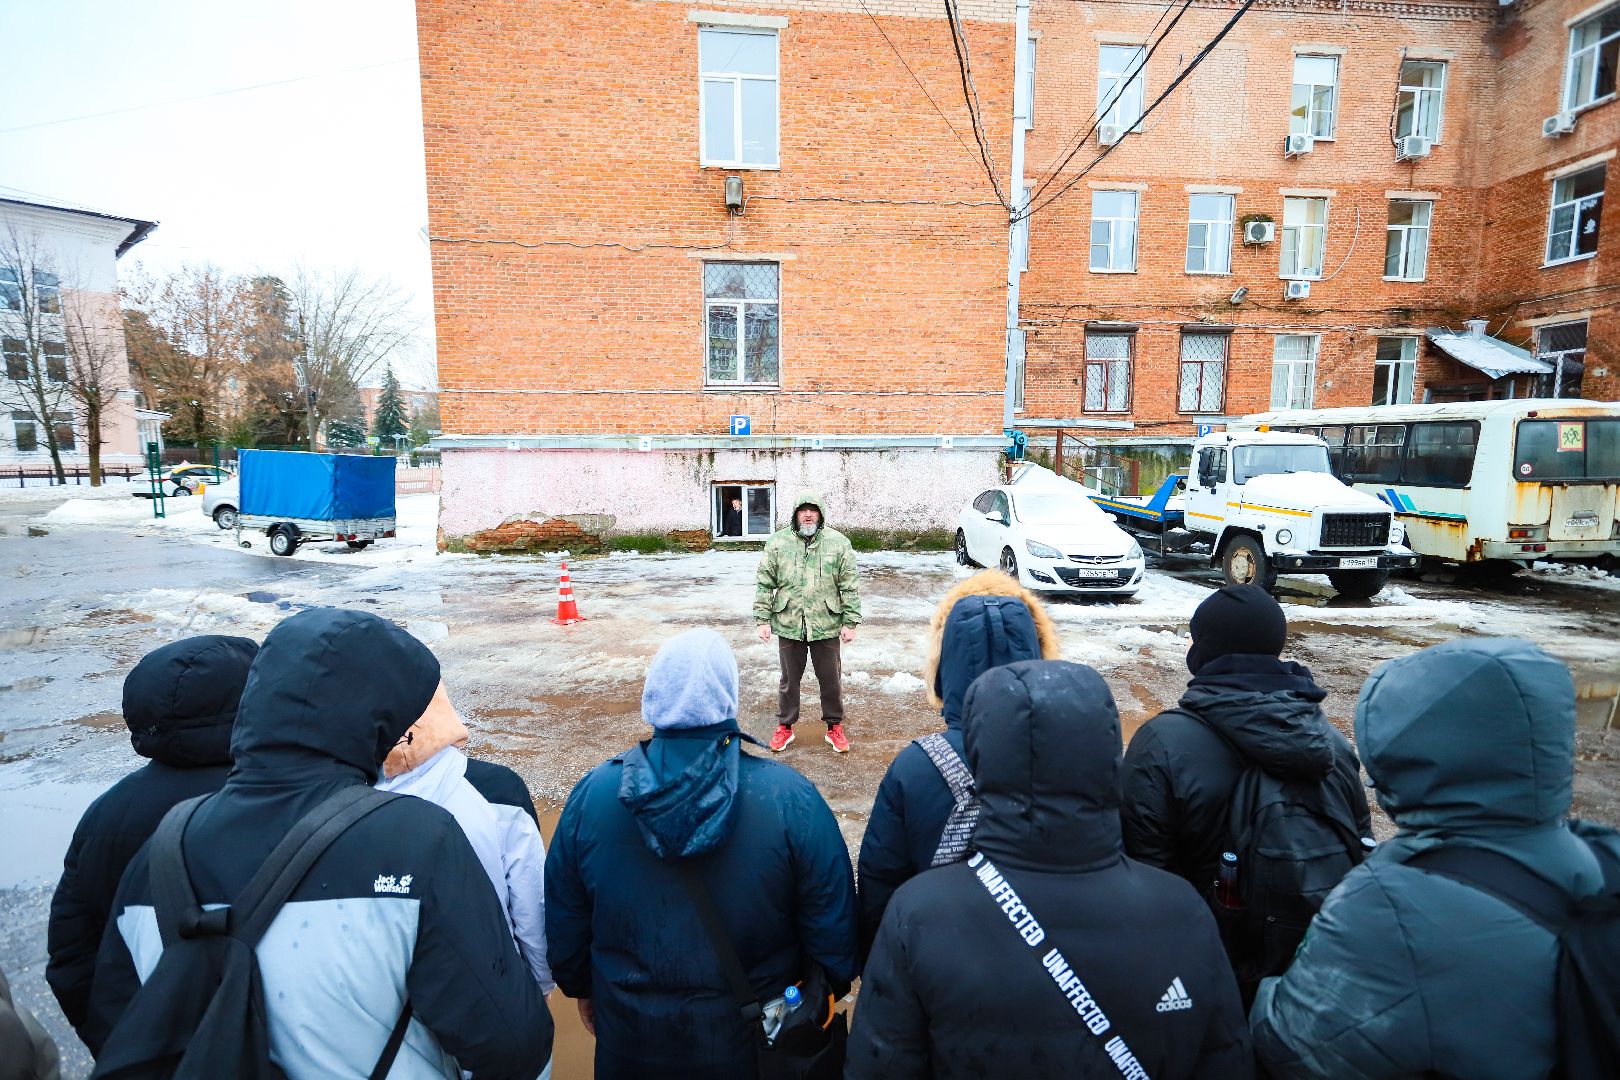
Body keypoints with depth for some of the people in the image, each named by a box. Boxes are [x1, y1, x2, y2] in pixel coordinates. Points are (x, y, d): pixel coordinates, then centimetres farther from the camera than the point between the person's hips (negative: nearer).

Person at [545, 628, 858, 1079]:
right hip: (753, 1042, -1)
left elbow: (564, 921, -3)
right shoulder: (790, 797, -24)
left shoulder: (592, 793, -17)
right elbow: (832, 926, -14)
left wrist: (581, 987, 15)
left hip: (633, 1043, 2)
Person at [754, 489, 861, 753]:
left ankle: (834, 726, 31)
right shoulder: (777, 542, -1)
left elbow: (849, 587, -1)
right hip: (789, 625, 1)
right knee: (789, 680, 15)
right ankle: (785, 726, 32)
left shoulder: (838, 543, -3)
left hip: (827, 626, 0)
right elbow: (765, 585, 2)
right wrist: (763, 620, -1)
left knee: (831, 680, 12)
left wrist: (850, 623, -3)